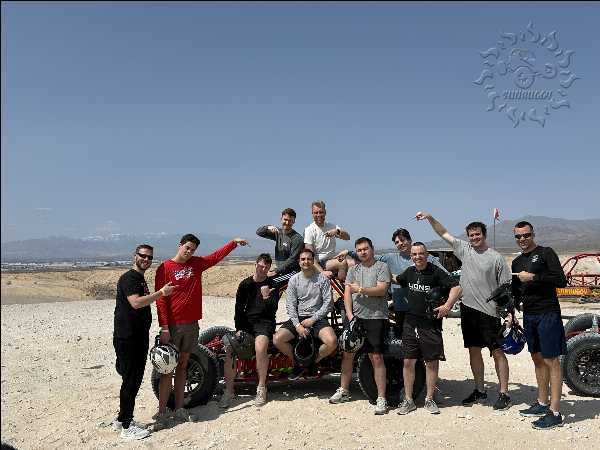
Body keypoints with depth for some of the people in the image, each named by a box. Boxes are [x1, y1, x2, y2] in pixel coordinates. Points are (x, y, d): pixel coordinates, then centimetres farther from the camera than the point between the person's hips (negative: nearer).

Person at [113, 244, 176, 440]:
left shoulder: (141, 280, 18)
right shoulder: (128, 278, -13)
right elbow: (136, 303, -27)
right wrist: (161, 292, -25)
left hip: (139, 337, 10)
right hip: (127, 338, -10)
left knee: (135, 379, 14)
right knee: (131, 380, -5)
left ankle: (122, 418, 26)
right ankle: (127, 427, 4)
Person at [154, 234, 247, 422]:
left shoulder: (196, 263, 9)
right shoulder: (165, 268, -7)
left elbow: (216, 256, 19)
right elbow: (160, 299, -11)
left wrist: (234, 242, 13)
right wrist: (164, 327, -15)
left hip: (191, 323, 5)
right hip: (172, 325, -5)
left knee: (182, 366, 12)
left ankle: (179, 408, 20)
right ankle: (162, 411, 8)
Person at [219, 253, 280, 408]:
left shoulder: (272, 286, 5)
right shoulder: (245, 284, 11)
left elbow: (272, 310, -5)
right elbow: (239, 308, 8)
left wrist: (266, 298, -23)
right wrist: (239, 329, -3)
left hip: (264, 322, -3)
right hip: (246, 321, 3)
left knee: (260, 347, -33)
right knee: (229, 349, -20)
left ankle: (261, 388, -15)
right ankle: (229, 390, -7)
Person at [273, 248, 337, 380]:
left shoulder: (322, 278, 1)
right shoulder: (294, 280, 6)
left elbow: (328, 303, -3)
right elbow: (291, 305, 2)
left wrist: (312, 319, -11)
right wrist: (297, 325, -12)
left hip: (317, 318, -2)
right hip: (298, 318, 2)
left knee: (332, 342, -29)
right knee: (277, 339, -21)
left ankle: (314, 361, 3)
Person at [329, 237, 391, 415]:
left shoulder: (382, 267, 2)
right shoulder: (353, 270, 15)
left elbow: (382, 289, -11)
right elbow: (347, 293, 6)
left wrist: (361, 289, -11)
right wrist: (350, 315, -6)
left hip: (376, 318, -5)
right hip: (355, 317, 5)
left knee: (376, 357, -5)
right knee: (347, 354, 10)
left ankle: (381, 398, 2)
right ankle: (343, 391, 25)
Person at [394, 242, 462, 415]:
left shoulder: (436, 272, -8)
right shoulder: (409, 272, 9)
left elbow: (456, 287, -14)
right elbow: (396, 280, 30)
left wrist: (447, 306, -22)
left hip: (431, 324, -4)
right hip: (411, 323, 4)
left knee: (432, 362, 5)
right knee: (408, 361, 4)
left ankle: (429, 399, 21)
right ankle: (408, 400, 15)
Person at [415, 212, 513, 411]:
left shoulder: (496, 258, -4)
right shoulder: (464, 249, 8)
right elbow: (444, 234, 10)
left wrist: (509, 312, -9)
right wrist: (429, 218, 1)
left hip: (489, 312, -5)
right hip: (468, 309, 5)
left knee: (497, 352, 0)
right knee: (474, 351, 13)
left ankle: (504, 394, 9)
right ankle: (480, 391, 26)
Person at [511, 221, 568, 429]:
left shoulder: (546, 253, -5)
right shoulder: (517, 262, 16)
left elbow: (561, 281, -14)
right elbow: (516, 292, 21)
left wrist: (534, 277, -18)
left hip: (548, 313, -7)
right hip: (529, 315, 7)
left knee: (551, 361, -5)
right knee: (538, 359, 14)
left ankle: (555, 413, -1)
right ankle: (542, 404, 25)